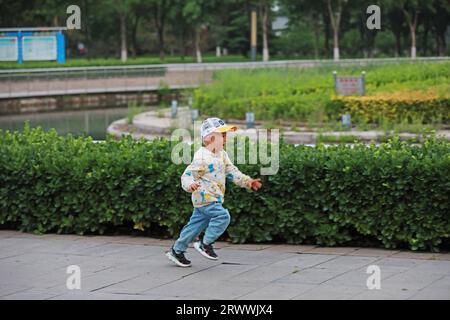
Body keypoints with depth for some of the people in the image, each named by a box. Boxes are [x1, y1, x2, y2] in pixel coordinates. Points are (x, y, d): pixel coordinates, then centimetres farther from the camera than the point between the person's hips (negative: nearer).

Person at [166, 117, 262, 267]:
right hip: (205, 197, -9)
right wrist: (190, 184, -41)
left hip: (214, 198, 9)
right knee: (223, 216, -20)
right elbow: (188, 174, -20)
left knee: (195, 225, 14)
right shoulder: (202, 158, -19)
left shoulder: (222, 155, 10)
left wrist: (247, 181, 5)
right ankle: (205, 244, -9)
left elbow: (232, 172, 14)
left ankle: (176, 250, 24)